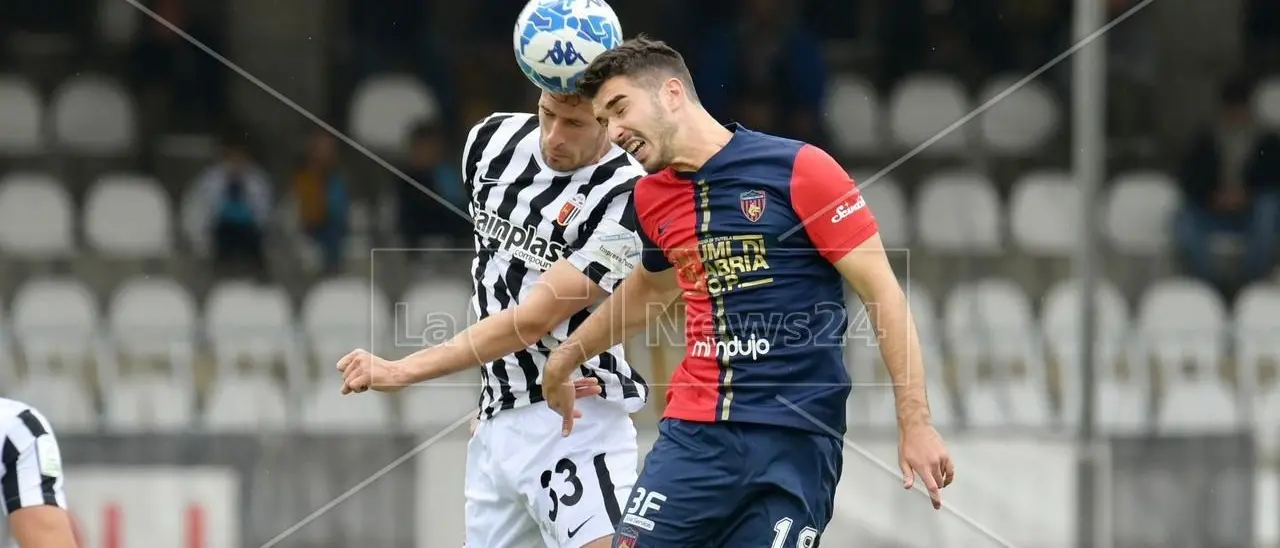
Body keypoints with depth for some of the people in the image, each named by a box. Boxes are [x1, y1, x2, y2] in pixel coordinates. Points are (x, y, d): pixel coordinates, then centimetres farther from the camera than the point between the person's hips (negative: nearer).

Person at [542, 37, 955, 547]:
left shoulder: (799, 170, -8)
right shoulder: (651, 198, 11)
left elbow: (883, 293, -6)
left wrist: (915, 424, -10)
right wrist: (565, 357, 39)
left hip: (796, 441, -5)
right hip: (693, 433, 5)